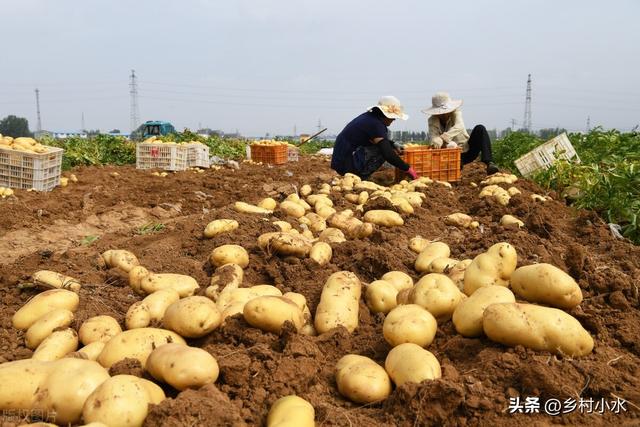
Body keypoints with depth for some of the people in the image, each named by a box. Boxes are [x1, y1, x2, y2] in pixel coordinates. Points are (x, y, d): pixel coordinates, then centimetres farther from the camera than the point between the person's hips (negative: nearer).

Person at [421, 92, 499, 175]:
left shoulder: (455, 113, -6)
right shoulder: (432, 121, -6)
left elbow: (459, 127, -28)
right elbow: (433, 138, -21)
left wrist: (442, 138, -47)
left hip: (468, 150, 2)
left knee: (480, 129, -22)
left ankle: (489, 163, -30)